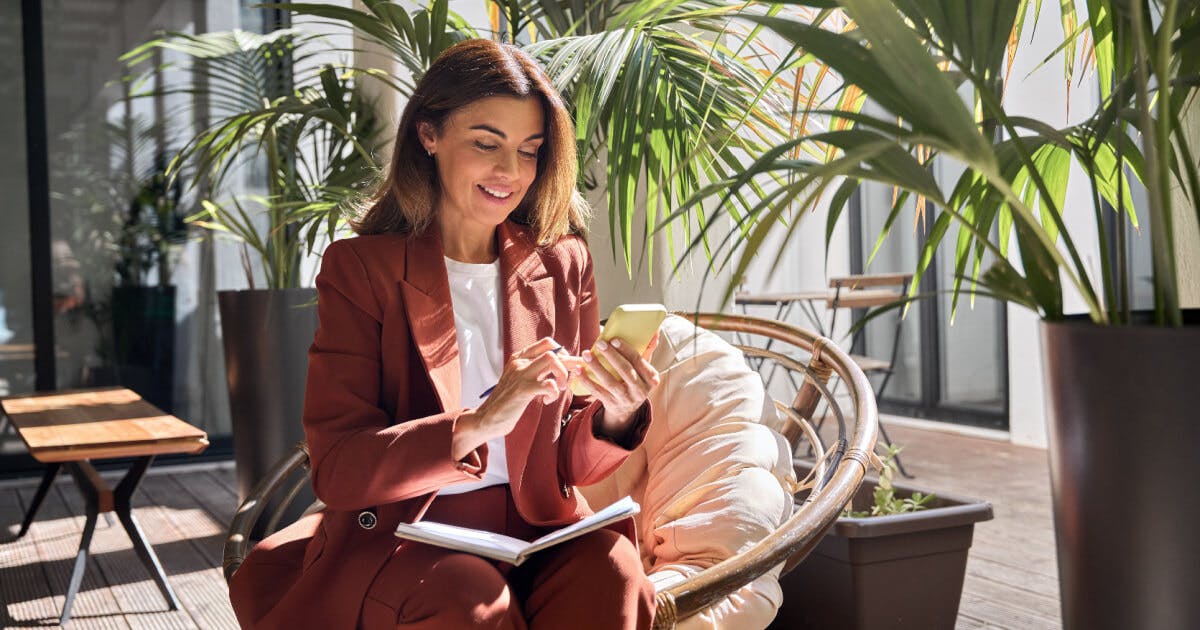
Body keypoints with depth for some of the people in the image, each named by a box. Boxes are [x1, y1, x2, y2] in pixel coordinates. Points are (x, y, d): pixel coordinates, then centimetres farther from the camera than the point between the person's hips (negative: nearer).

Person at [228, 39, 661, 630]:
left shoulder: (561, 264, 7)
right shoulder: (359, 266, -3)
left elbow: (569, 461, 8)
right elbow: (336, 469, -11)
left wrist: (615, 417, -15)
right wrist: (477, 424, -26)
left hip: (537, 533, 2)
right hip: (400, 537, -2)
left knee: (611, 573, -29)